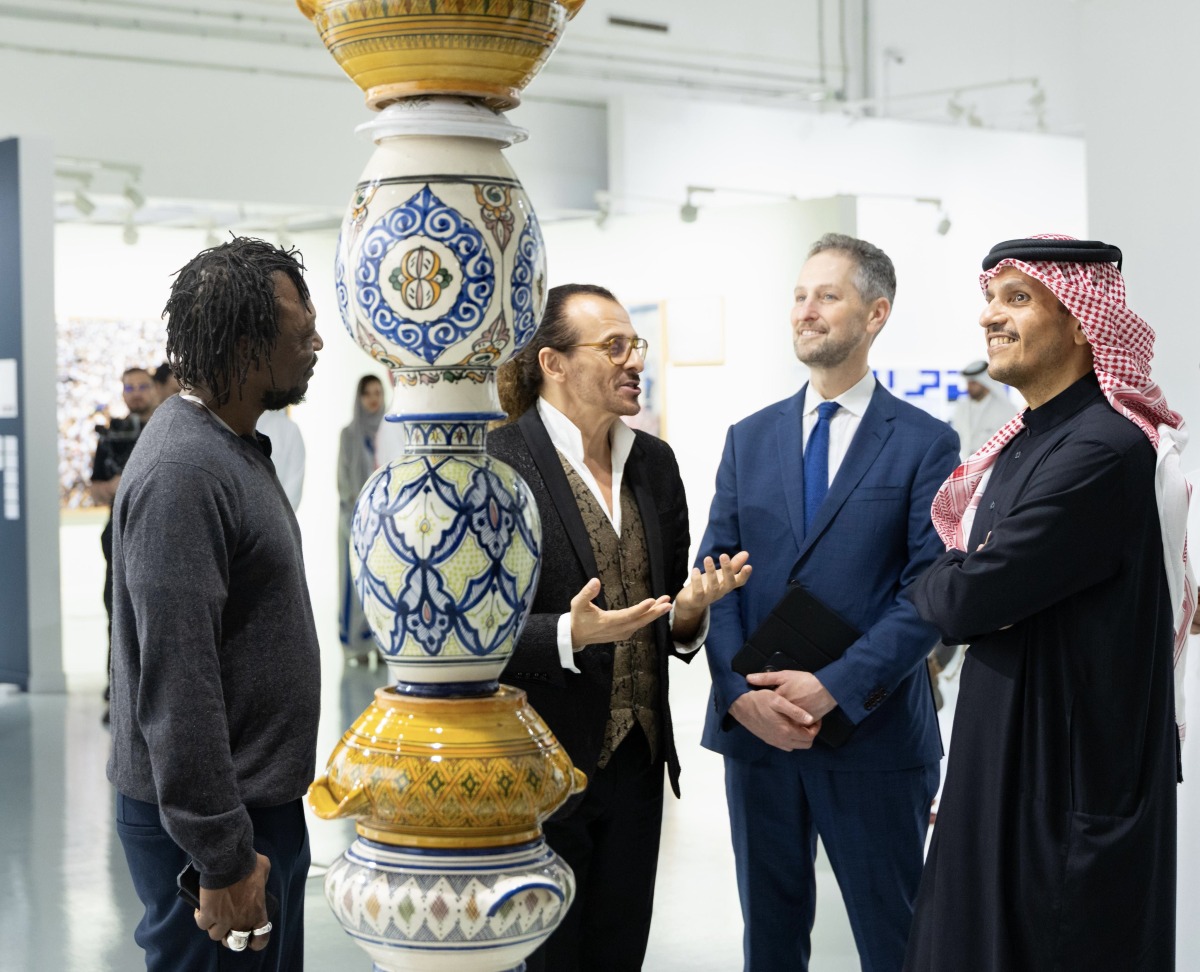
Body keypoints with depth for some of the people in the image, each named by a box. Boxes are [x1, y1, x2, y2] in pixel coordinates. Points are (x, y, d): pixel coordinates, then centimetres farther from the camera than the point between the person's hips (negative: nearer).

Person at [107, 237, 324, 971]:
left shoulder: (234, 446, 10)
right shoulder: (183, 473, -22)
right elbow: (175, 685, -26)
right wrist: (223, 861, -23)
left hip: (261, 798, 10)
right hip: (215, 824, -10)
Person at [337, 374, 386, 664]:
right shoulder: (349, 434, 3)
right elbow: (344, 478, -1)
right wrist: (359, 513, -12)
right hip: (356, 513, -2)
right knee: (357, 578, -4)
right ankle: (356, 645, -1)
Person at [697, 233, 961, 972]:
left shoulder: (926, 443, -3)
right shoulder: (749, 439, 10)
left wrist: (834, 688, -18)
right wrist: (741, 692, -11)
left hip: (874, 736, -3)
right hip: (754, 727, 4)